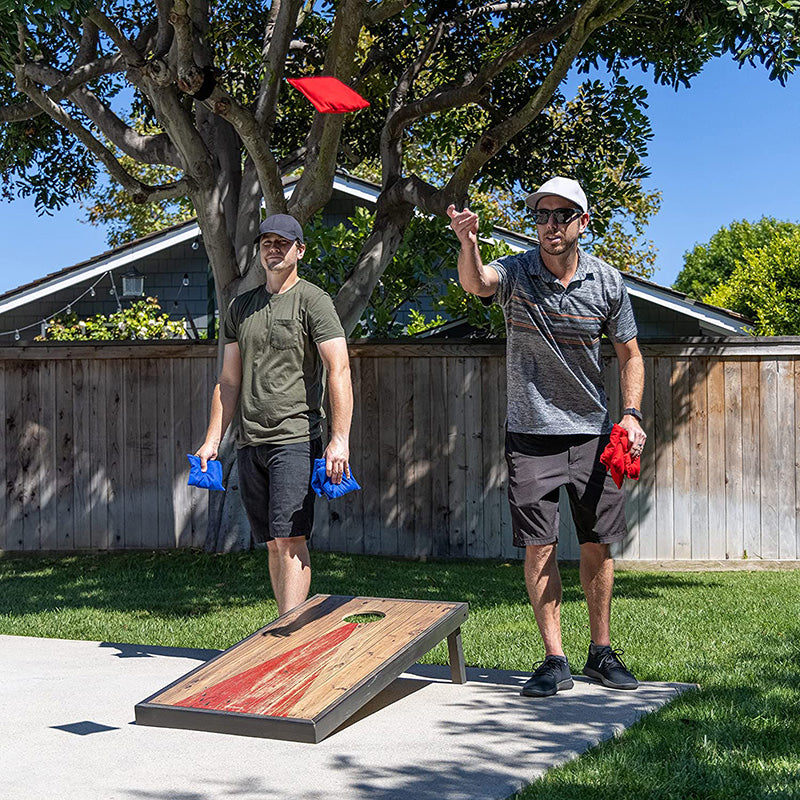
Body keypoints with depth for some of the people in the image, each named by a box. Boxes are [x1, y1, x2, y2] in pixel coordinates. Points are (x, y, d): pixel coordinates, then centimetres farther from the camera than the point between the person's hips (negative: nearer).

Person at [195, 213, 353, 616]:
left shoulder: (313, 301, -2)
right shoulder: (241, 307, 17)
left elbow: (339, 372, -10)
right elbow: (229, 382, 19)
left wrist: (340, 439, -20)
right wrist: (212, 440, 12)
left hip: (296, 439, -6)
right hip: (249, 444, 6)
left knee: (290, 538, -12)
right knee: (272, 543, 7)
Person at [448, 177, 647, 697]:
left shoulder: (607, 282, -3)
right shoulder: (515, 273, -9)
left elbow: (629, 354, 8)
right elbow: (476, 283, -33)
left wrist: (632, 413, -6)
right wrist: (468, 244, -55)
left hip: (593, 432, 2)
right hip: (531, 433, -1)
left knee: (598, 546, 6)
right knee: (539, 546, -3)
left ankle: (602, 653, 21)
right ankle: (555, 661, 5)